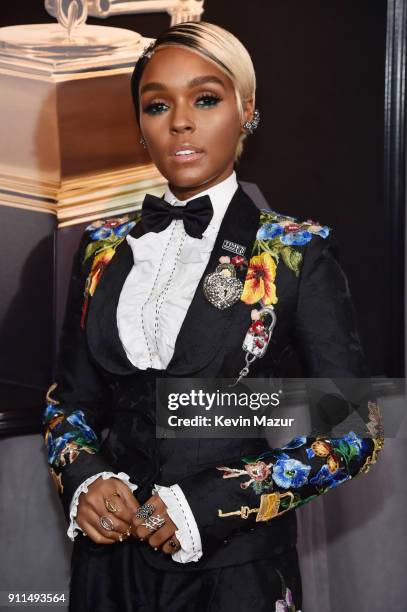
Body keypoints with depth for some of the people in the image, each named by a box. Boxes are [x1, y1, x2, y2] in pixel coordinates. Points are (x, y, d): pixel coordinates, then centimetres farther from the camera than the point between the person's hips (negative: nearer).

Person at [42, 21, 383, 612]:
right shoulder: (104, 247, 4)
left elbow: (354, 429, -8)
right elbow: (70, 398, 11)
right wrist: (84, 479, -10)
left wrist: (212, 503, -17)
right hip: (111, 556, 3)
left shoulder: (298, 252, -7)